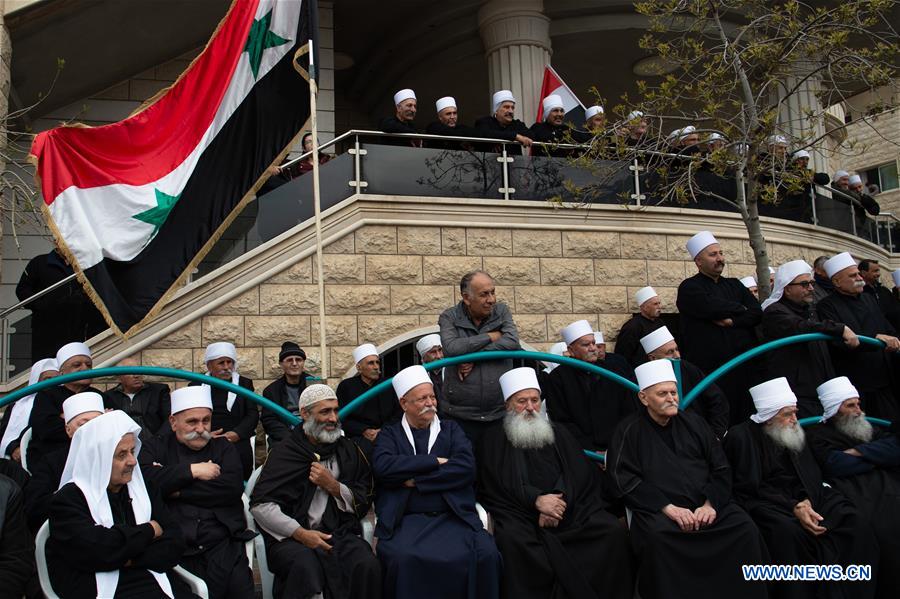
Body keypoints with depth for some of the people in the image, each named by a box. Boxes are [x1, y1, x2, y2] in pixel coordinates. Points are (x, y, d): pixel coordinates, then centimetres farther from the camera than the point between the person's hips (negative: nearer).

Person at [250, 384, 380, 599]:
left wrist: (333, 486, -4)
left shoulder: (349, 451, 16)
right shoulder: (284, 452, 5)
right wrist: (300, 533, -13)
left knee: (368, 565, -28)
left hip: (340, 533, 3)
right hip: (291, 537, -3)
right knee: (306, 566, -36)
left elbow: (363, 503, 12)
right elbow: (260, 505, -4)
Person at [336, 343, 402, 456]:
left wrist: (383, 431, -8)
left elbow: (398, 414, 10)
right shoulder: (346, 386, 8)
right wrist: (364, 431, -11)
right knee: (365, 447, -35)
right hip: (358, 436, -2)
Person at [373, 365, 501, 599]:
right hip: (406, 519, -1)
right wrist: (434, 461, -6)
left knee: (486, 554, -25)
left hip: (453, 516, 1)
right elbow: (382, 467, -8)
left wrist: (417, 480, -6)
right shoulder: (390, 434, 13)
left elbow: (466, 467, -1)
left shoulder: (451, 429, 16)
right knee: (401, 558, -32)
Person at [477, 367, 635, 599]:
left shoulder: (559, 434, 22)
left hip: (568, 509, 3)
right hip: (522, 513, -3)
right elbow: (495, 486, 0)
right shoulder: (494, 440, 13)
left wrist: (557, 500, -11)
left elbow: (579, 473, 9)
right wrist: (536, 500, -14)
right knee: (511, 538, -36)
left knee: (615, 531, -20)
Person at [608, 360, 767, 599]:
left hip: (706, 505, 4)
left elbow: (721, 469, 12)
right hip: (659, 510, -3)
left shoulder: (693, 423, 16)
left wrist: (711, 504, -6)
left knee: (745, 528, -22)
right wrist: (668, 508, -16)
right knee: (657, 536, -36)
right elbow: (626, 481, -7)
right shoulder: (629, 431, 4)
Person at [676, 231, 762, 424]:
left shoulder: (734, 285, 19)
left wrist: (732, 321, -11)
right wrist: (740, 309, 1)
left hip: (744, 368, 5)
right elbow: (712, 307, -18)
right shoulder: (689, 288, 0)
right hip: (710, 370, -5)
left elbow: (757, 313, 7)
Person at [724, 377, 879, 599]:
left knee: (853, 523, -17)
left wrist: (806, 501, -12)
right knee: (788, 531, -37)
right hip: (765, 503, -6)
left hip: (804, 498, 6)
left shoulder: (794, 433, 15)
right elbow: (748, 488, -12)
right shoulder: (742, 437, -6)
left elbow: (811, 474, 12)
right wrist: (794, 508, -20)